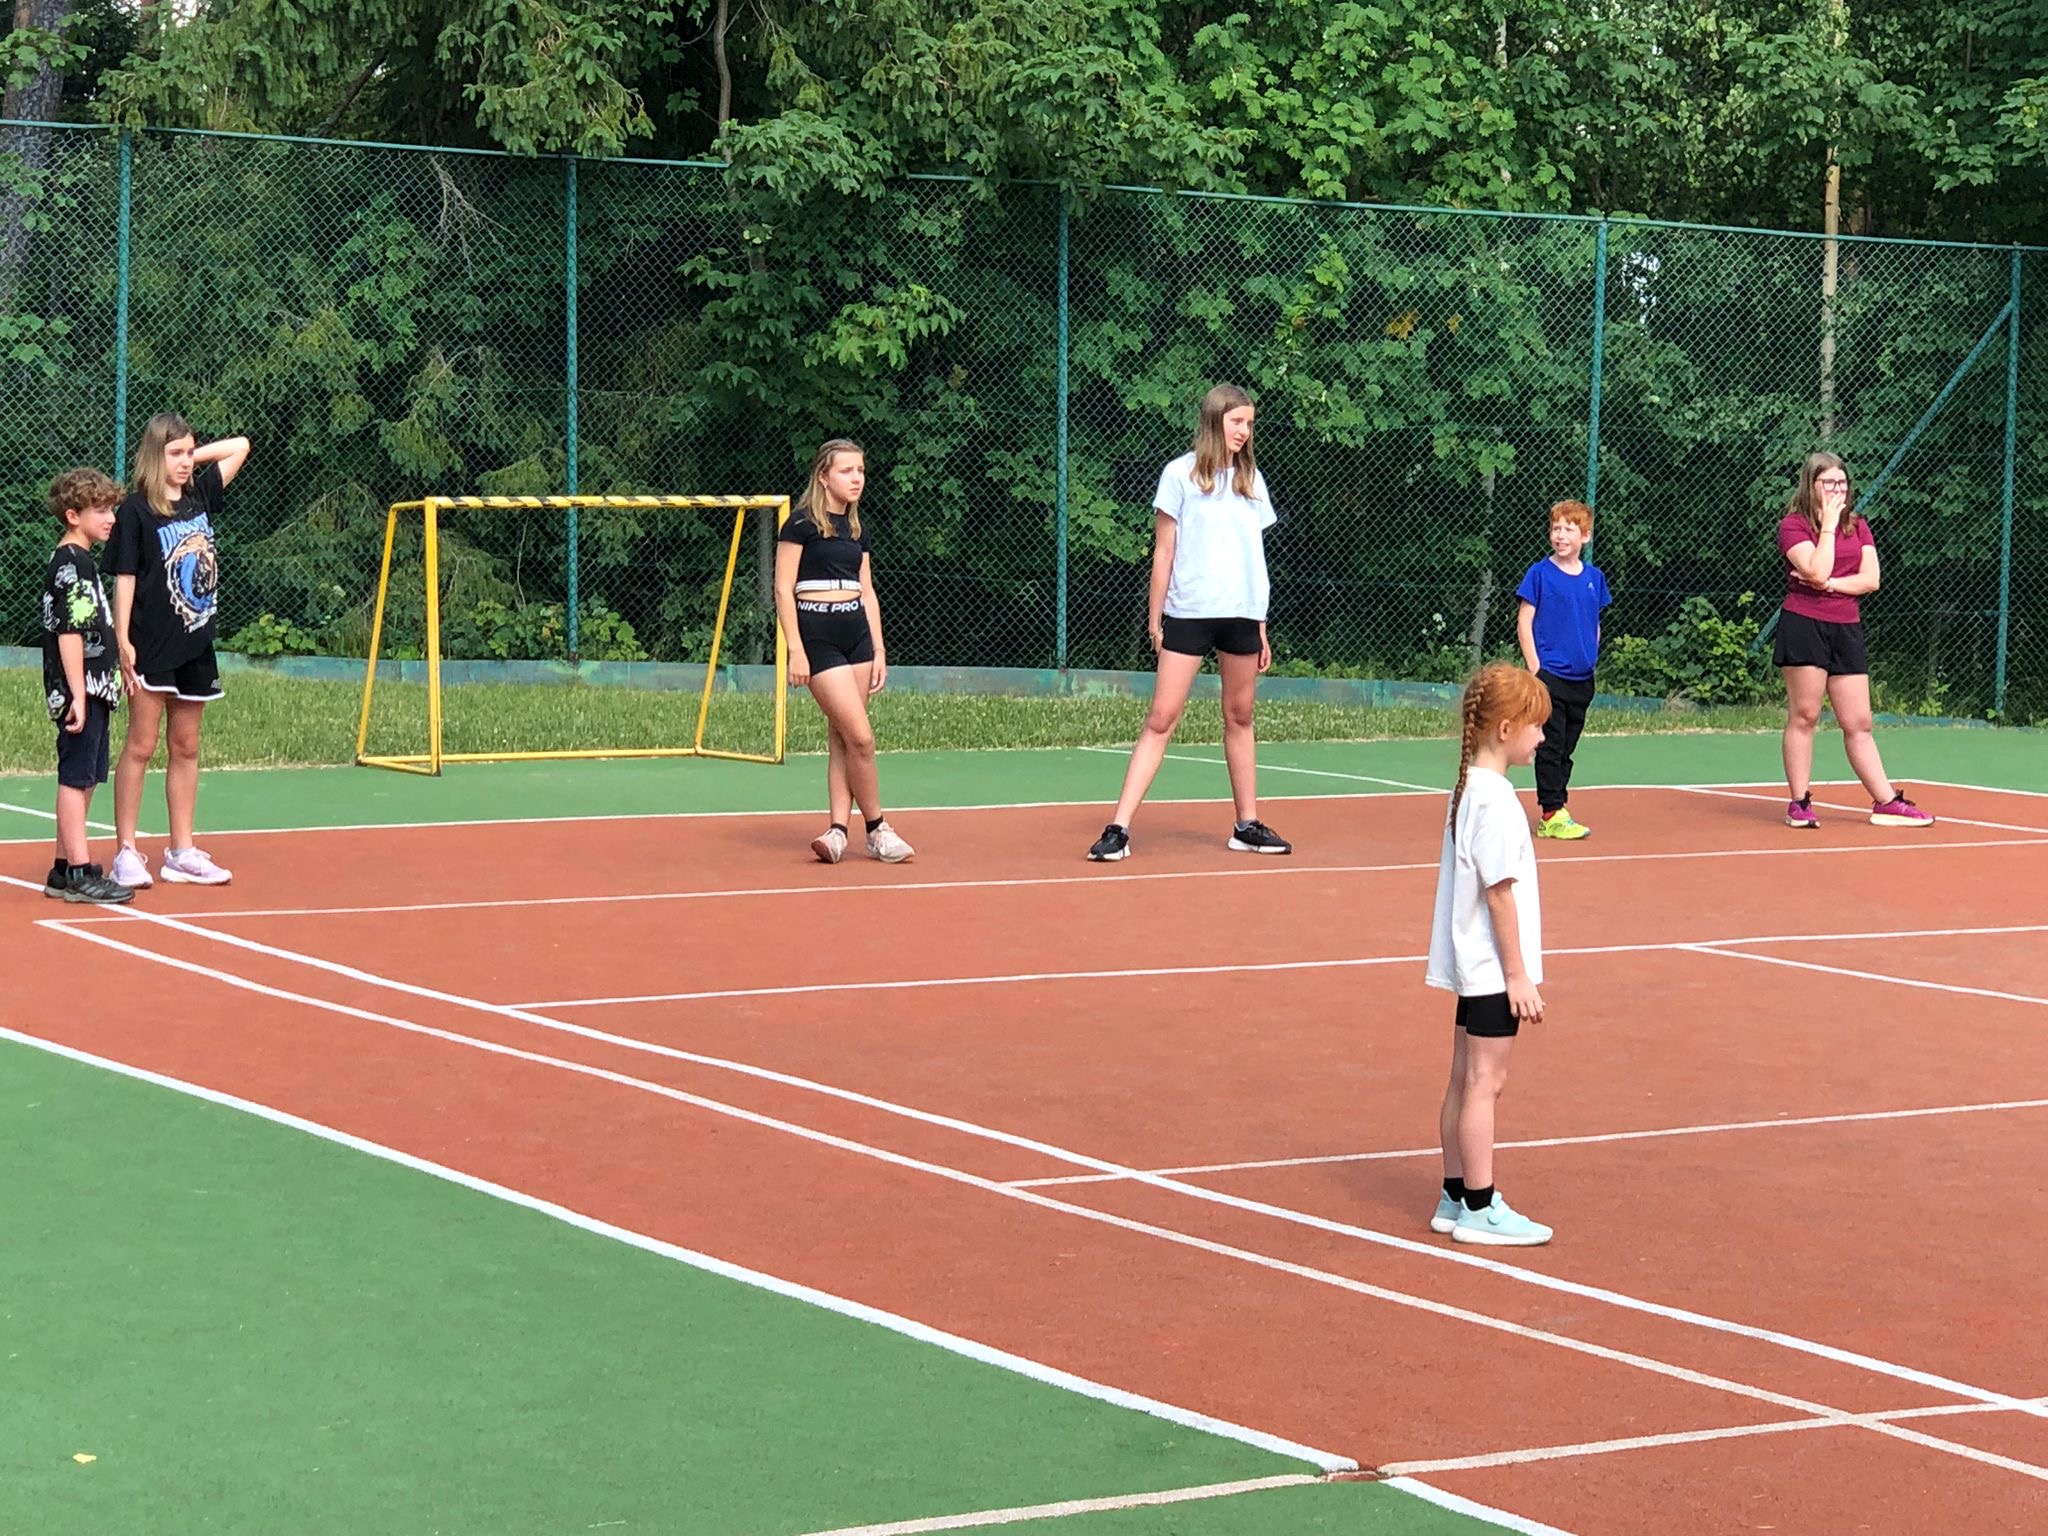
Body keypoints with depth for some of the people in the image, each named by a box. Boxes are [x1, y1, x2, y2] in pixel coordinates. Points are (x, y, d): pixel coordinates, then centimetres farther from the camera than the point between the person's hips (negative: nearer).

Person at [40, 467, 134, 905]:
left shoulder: (80, 561, 17)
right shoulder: (71, 564, -14)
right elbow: (69, 633, -19)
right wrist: (77, 695, -22)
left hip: (93, 691, 10)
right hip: (78, 692, -10)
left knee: (84, 780, 13)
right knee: (76, 778, -7)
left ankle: (64, 870, 18)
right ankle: (80, 873, -6)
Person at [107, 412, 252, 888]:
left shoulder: (200, 495, 9)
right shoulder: (135, 510, -8)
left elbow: (240, 447, 19)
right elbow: (124, 578, -10)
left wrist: (193, 457, 7)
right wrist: (123, 641, -16)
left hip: (196, 643, 6)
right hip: (152, 646, -6)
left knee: (186, 748, 10)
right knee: (140, 746, -4)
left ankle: (182, 853, 15)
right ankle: (126, 853, -1)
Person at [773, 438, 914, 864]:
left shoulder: (857, 528, 13)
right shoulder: (802, 523, -7)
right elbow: (783, 590, -9)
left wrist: (878, 649, 10)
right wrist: (796, 650, -15)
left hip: (857, 633, 7)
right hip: (817, 634, -7)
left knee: (842, 738, 4)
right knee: (860, 736, -10)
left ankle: (839, 830, 5)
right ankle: (877, 830, 0)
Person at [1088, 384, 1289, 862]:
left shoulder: (1250, 478, 12)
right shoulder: (1181, 474, 0)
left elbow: (1254, 555, 15)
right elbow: (1164, 552, 1)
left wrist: (1261, 628, 13)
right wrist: (1155, 618, -2)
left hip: (1242, 614, 4)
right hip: (1189, 612, -4)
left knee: (1240, 717, 10)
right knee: (1161, 718, -8)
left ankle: (1248, 825, 19)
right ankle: (1119, 828, -10)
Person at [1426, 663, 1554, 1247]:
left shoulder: (1467, 789, 9)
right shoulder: (1496, 800, -19)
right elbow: (1499, 892, -20)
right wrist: (1518, 974, -17)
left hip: (1474, 967, 9)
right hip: (1494, 966, -9)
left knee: (1465, 1081, 13)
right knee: (1484, 1082, -4)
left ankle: (1456, 1198, 20)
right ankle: (1479, 1209, 2)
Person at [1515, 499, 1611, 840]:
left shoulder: (1594, 577, 8)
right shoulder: (1540, 574, -5)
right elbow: (1524, 622, -5)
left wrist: (1591, 661, 12)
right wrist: (1535, 669, -11)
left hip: (1581, 679, 5)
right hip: (1549, 676, -5)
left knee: (1566, 749, 10)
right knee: (1550, 747, -4)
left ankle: (1557, 811, 16)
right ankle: (1551, 815, -2)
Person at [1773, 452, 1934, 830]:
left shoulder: (1857, 525, 13)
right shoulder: (1792, 525, -3)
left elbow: (1870, 579, 3)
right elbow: (1818, 572, -17)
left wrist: (1829, 583, -10)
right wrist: (1828, 525, -10)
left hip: (1846, 629, 5)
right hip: (1804, 625, -5)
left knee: (1858, 724, 7)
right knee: (1804, 716, -4)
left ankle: (1886, 801, 9)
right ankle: (1800, 804, 2)